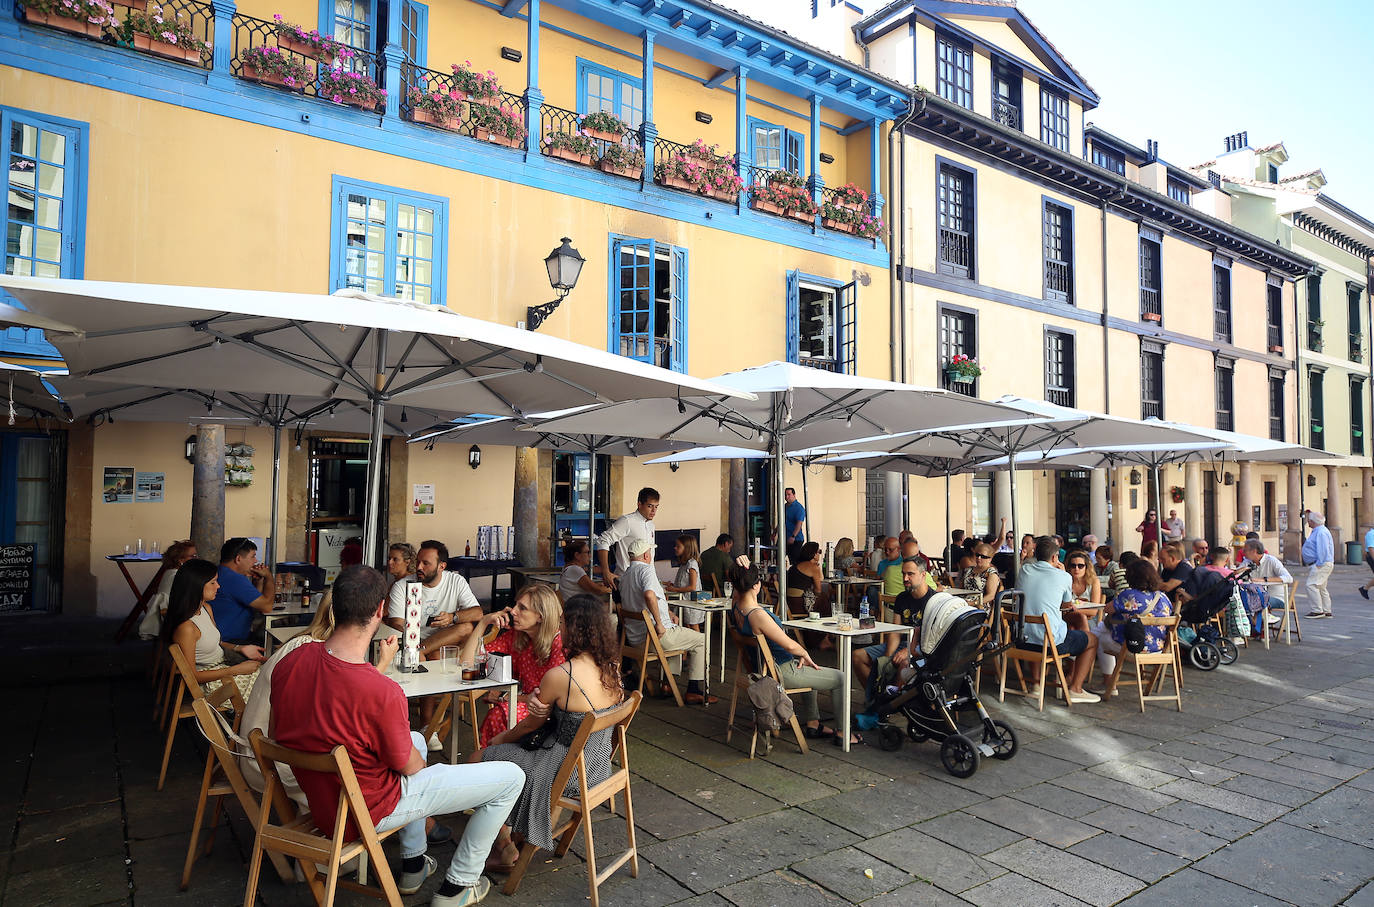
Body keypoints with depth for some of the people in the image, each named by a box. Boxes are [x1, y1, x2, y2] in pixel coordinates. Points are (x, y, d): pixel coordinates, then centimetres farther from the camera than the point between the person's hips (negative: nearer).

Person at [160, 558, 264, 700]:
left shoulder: (206, 608, 3)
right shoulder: (186, 628, -26)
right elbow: (192, 675, -22)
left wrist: (240, 648, -1)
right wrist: (237, 669, -21)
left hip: (223, 665, 8)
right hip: (210, 682, -8)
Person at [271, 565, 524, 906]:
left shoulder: (287, 665, -14)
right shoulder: (382, 692, -35)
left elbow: (278, 737, 5)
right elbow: (408, 766, -18)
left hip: (319, 801, 8)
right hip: (370, 811, -7)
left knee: (416, 738, 35)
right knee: (510, 776, 1)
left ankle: (413, 866, 40)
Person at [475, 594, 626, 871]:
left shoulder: (559, 676, -26)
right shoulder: (611, 668, -5)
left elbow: (531, 725, -8)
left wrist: (502, 739, 11)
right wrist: (544, 701, 6)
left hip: (568, 773, -8)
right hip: (599, 767, 8)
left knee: (482, 759, 12)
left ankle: (505, 848, 23)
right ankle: (519, 830, 33)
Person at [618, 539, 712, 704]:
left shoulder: (625, 575, 14)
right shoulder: (646, 569, -15)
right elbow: (649, 595, -36)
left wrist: (667, 613, 19)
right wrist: (659, 623, -26)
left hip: (633, 637, 10)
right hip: (655, 635, -10)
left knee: (682, 633, 33)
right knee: (701, 640, 4)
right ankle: (694, 691, 3)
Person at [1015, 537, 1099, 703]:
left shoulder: (1024, 570, 5)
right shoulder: (1063, 576, -5)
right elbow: (1068, 604, 14)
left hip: (1022, 639, 5)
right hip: (1051, 641, -5)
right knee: (1093, 640, 21)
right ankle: (1075, 689, 16)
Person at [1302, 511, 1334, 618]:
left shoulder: (1321, 533, -17)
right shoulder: (1317, 531, 17)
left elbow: (1323, 550, -24)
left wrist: (1318, 564, -22)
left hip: (1322, 564, -11)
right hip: (1320, 564, 11)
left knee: (1311, 585, -15)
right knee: (1321, 588, 14)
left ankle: (1318, 610, -13)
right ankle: (1326, 611, 18)